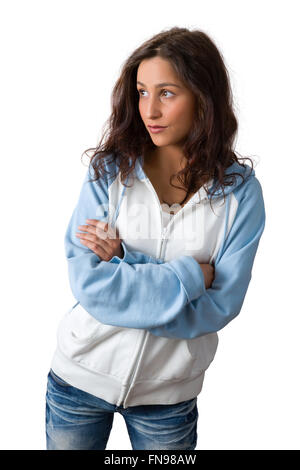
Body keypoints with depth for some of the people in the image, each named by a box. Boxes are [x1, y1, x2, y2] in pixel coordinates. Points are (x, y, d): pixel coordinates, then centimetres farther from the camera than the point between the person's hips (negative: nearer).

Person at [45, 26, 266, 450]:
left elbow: (220, 306, -14)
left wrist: (123, 265, -19)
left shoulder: (240, 190, -10)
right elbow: (87, 282, -17)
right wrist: (189, 274, -19)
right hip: (81, 373, 1)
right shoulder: (109, 169, -10)